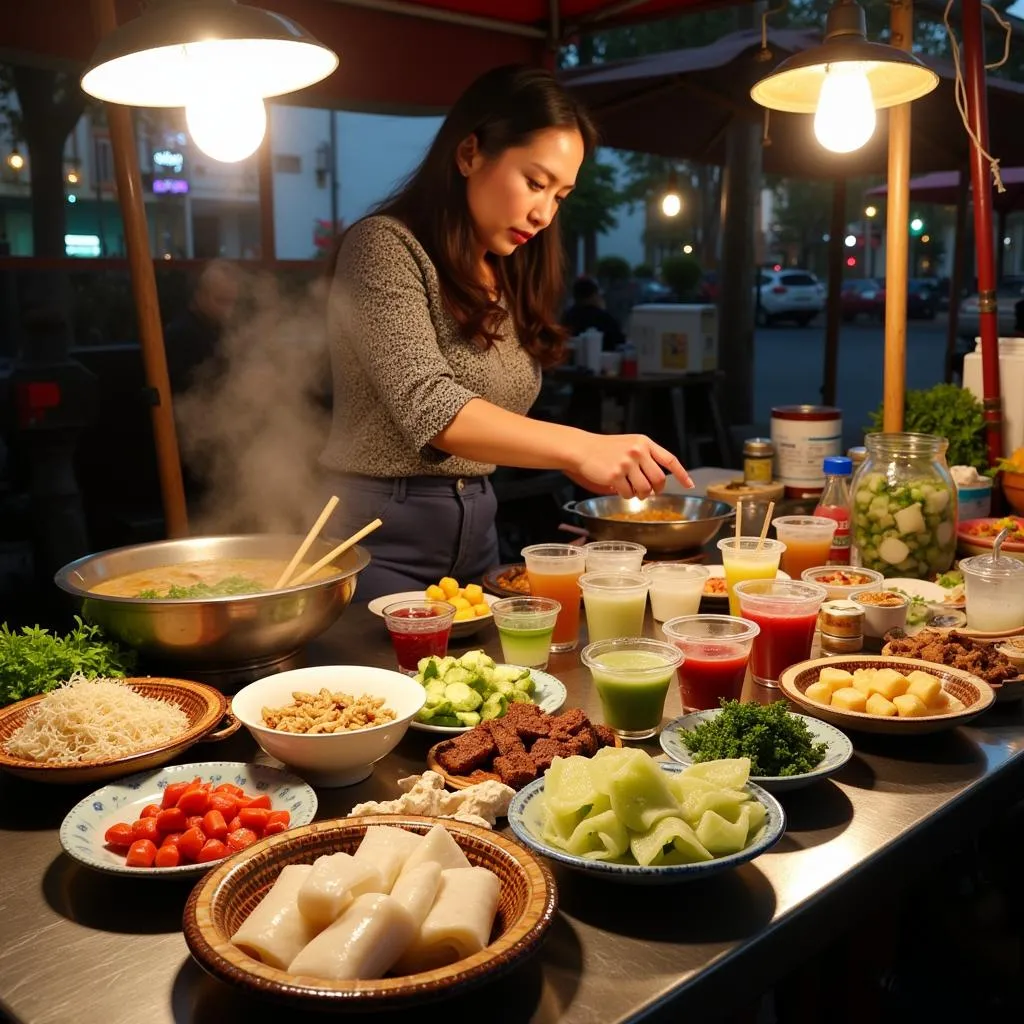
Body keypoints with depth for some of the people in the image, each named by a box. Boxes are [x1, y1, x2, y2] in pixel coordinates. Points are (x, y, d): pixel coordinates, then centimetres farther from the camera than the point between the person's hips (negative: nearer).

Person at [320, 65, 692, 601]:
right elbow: (428, 406, -25)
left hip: (477, 531, 7)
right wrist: (580, 445, -34)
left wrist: (585, 460, 0)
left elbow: (497, 419, 13)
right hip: (381, 536, -7)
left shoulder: (509, 278, 12)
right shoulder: (385, 246, -12)